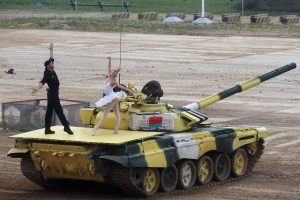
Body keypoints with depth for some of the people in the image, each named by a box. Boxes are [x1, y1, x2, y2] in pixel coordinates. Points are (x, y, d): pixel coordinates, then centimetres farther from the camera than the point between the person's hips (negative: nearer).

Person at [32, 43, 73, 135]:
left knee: (49, 111, 10)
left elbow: (51, 58, 18)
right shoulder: (48, 74, -21)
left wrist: (51, 50, 25)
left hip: (53, 94, 10)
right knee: (59, 111, -5)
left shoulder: (51, 71, 4)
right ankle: (66, 126, -3)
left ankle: (47, 129, 12)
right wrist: (37, 88, -55)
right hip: (52, 94, -10)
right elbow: (42, 82, -38)